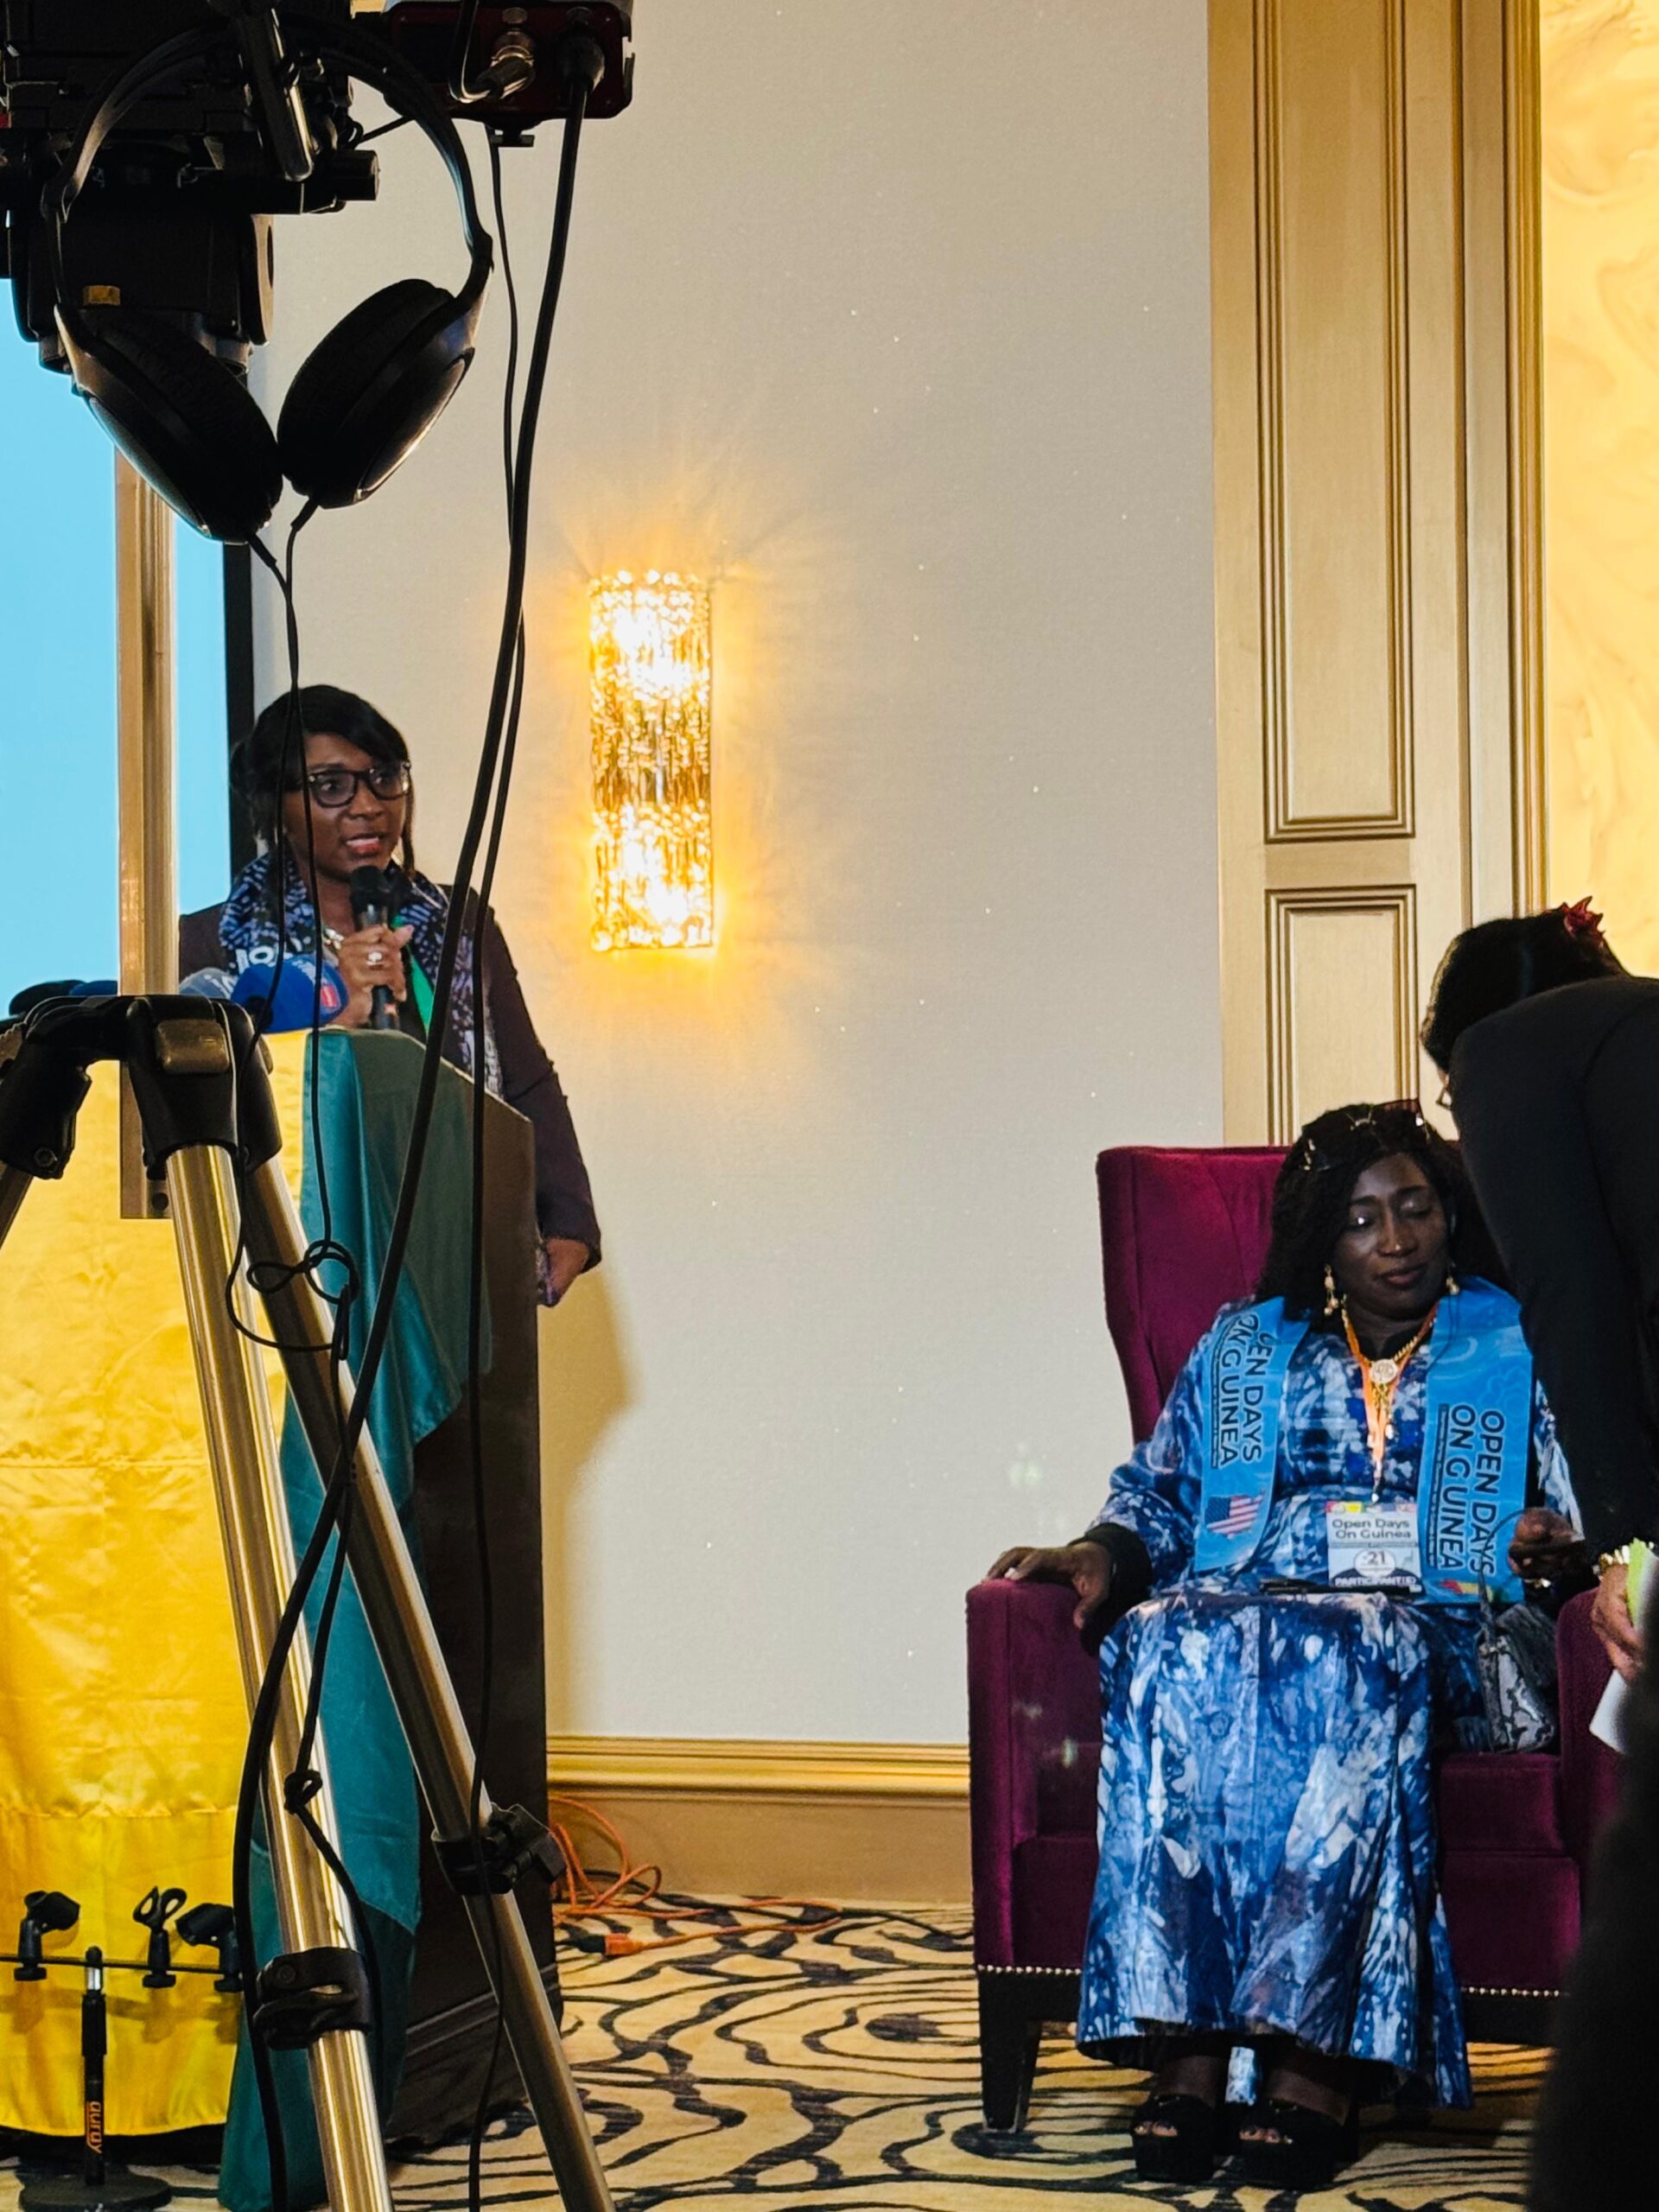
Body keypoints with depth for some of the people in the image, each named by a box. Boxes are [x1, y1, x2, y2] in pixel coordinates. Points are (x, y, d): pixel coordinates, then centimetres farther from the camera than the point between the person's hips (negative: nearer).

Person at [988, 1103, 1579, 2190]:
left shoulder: (1513, 1348, 18)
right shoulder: (1241, 1352, 24)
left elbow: (1591, 1505, 12)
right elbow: (1157, 1493, 22)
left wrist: (1560, 1539, -11)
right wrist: (1101, 1557, 1)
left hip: (1428, 1624, -2)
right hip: (1247, 1602, 2)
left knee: (1343, 1662, -39)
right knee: (1172, 1645, -34)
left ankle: (1311, 2049, -42)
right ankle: (1186, 2042, -39)